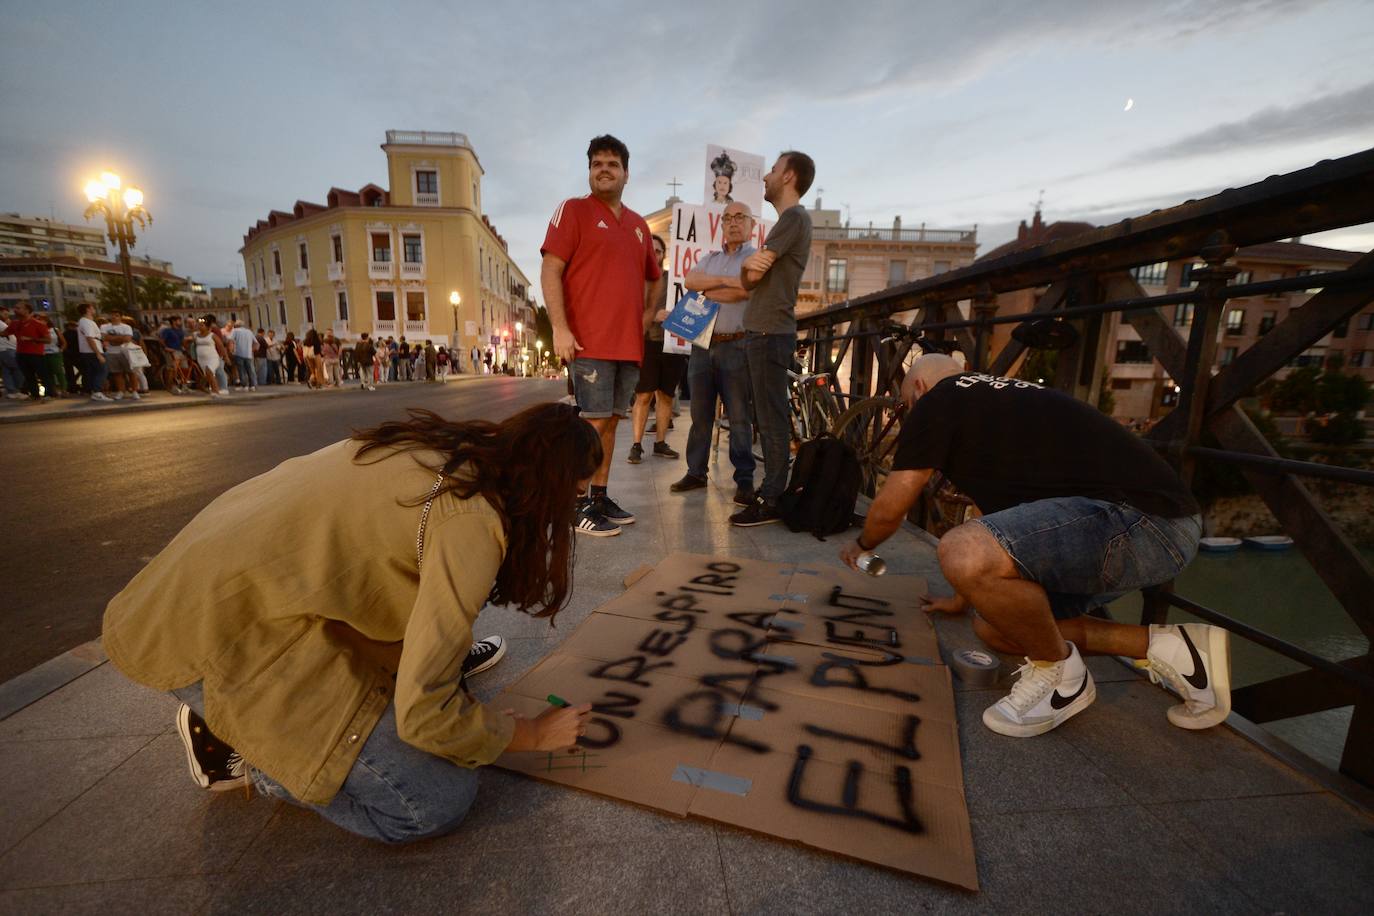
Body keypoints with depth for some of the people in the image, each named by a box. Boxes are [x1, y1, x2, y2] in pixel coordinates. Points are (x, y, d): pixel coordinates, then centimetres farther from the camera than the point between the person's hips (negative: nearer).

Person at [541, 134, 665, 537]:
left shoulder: (638, 225, 20)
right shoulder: (573, 210, 3)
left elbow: (655, 279, 31)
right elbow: (550, 270, -6)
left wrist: (646, 317, 15)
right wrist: (560, 328, -16)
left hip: (630, 344, 6)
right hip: (590, 341, -6)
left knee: (611, 420, 8)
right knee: (593, 421, -8)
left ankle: (600, 496, 17)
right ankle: (580, 505, 0)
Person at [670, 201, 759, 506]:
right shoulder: (710, 258, 21)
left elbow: (747, 290, -14)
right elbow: (689, 280, 2)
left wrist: (705, 291, -2)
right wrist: (725, 280, -11)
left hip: (736, 347, -5)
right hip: (702, 345, 5)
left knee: (739, 417, -4)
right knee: (700, 415, 9)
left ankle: (745, 479, 1)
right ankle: (696, 472, 18)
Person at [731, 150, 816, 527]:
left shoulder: (794, 217, -7)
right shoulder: (787, 221, 23)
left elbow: (753, 274, -15)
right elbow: (751, 280, 15)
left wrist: (749, 265, 7)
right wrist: (749, 263, -6)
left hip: (771, 333, -10)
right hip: (762, 330, 10)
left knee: (772, 419, -8)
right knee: (767, 417, 12)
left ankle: (771, 500, -4)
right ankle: (771, 488, 21)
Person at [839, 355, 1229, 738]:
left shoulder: (937, 401, -3)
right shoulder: (1000, 397, 25)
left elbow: (888, 510, -3)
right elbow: (1000, 527, 35)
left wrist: (861, 545, 21)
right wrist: (964, 597, 45)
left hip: (1140, 520, -10)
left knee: (966, 553, -30)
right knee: (994, 623, 14)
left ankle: (1061, 676, -2)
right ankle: (1165, 647, 15)